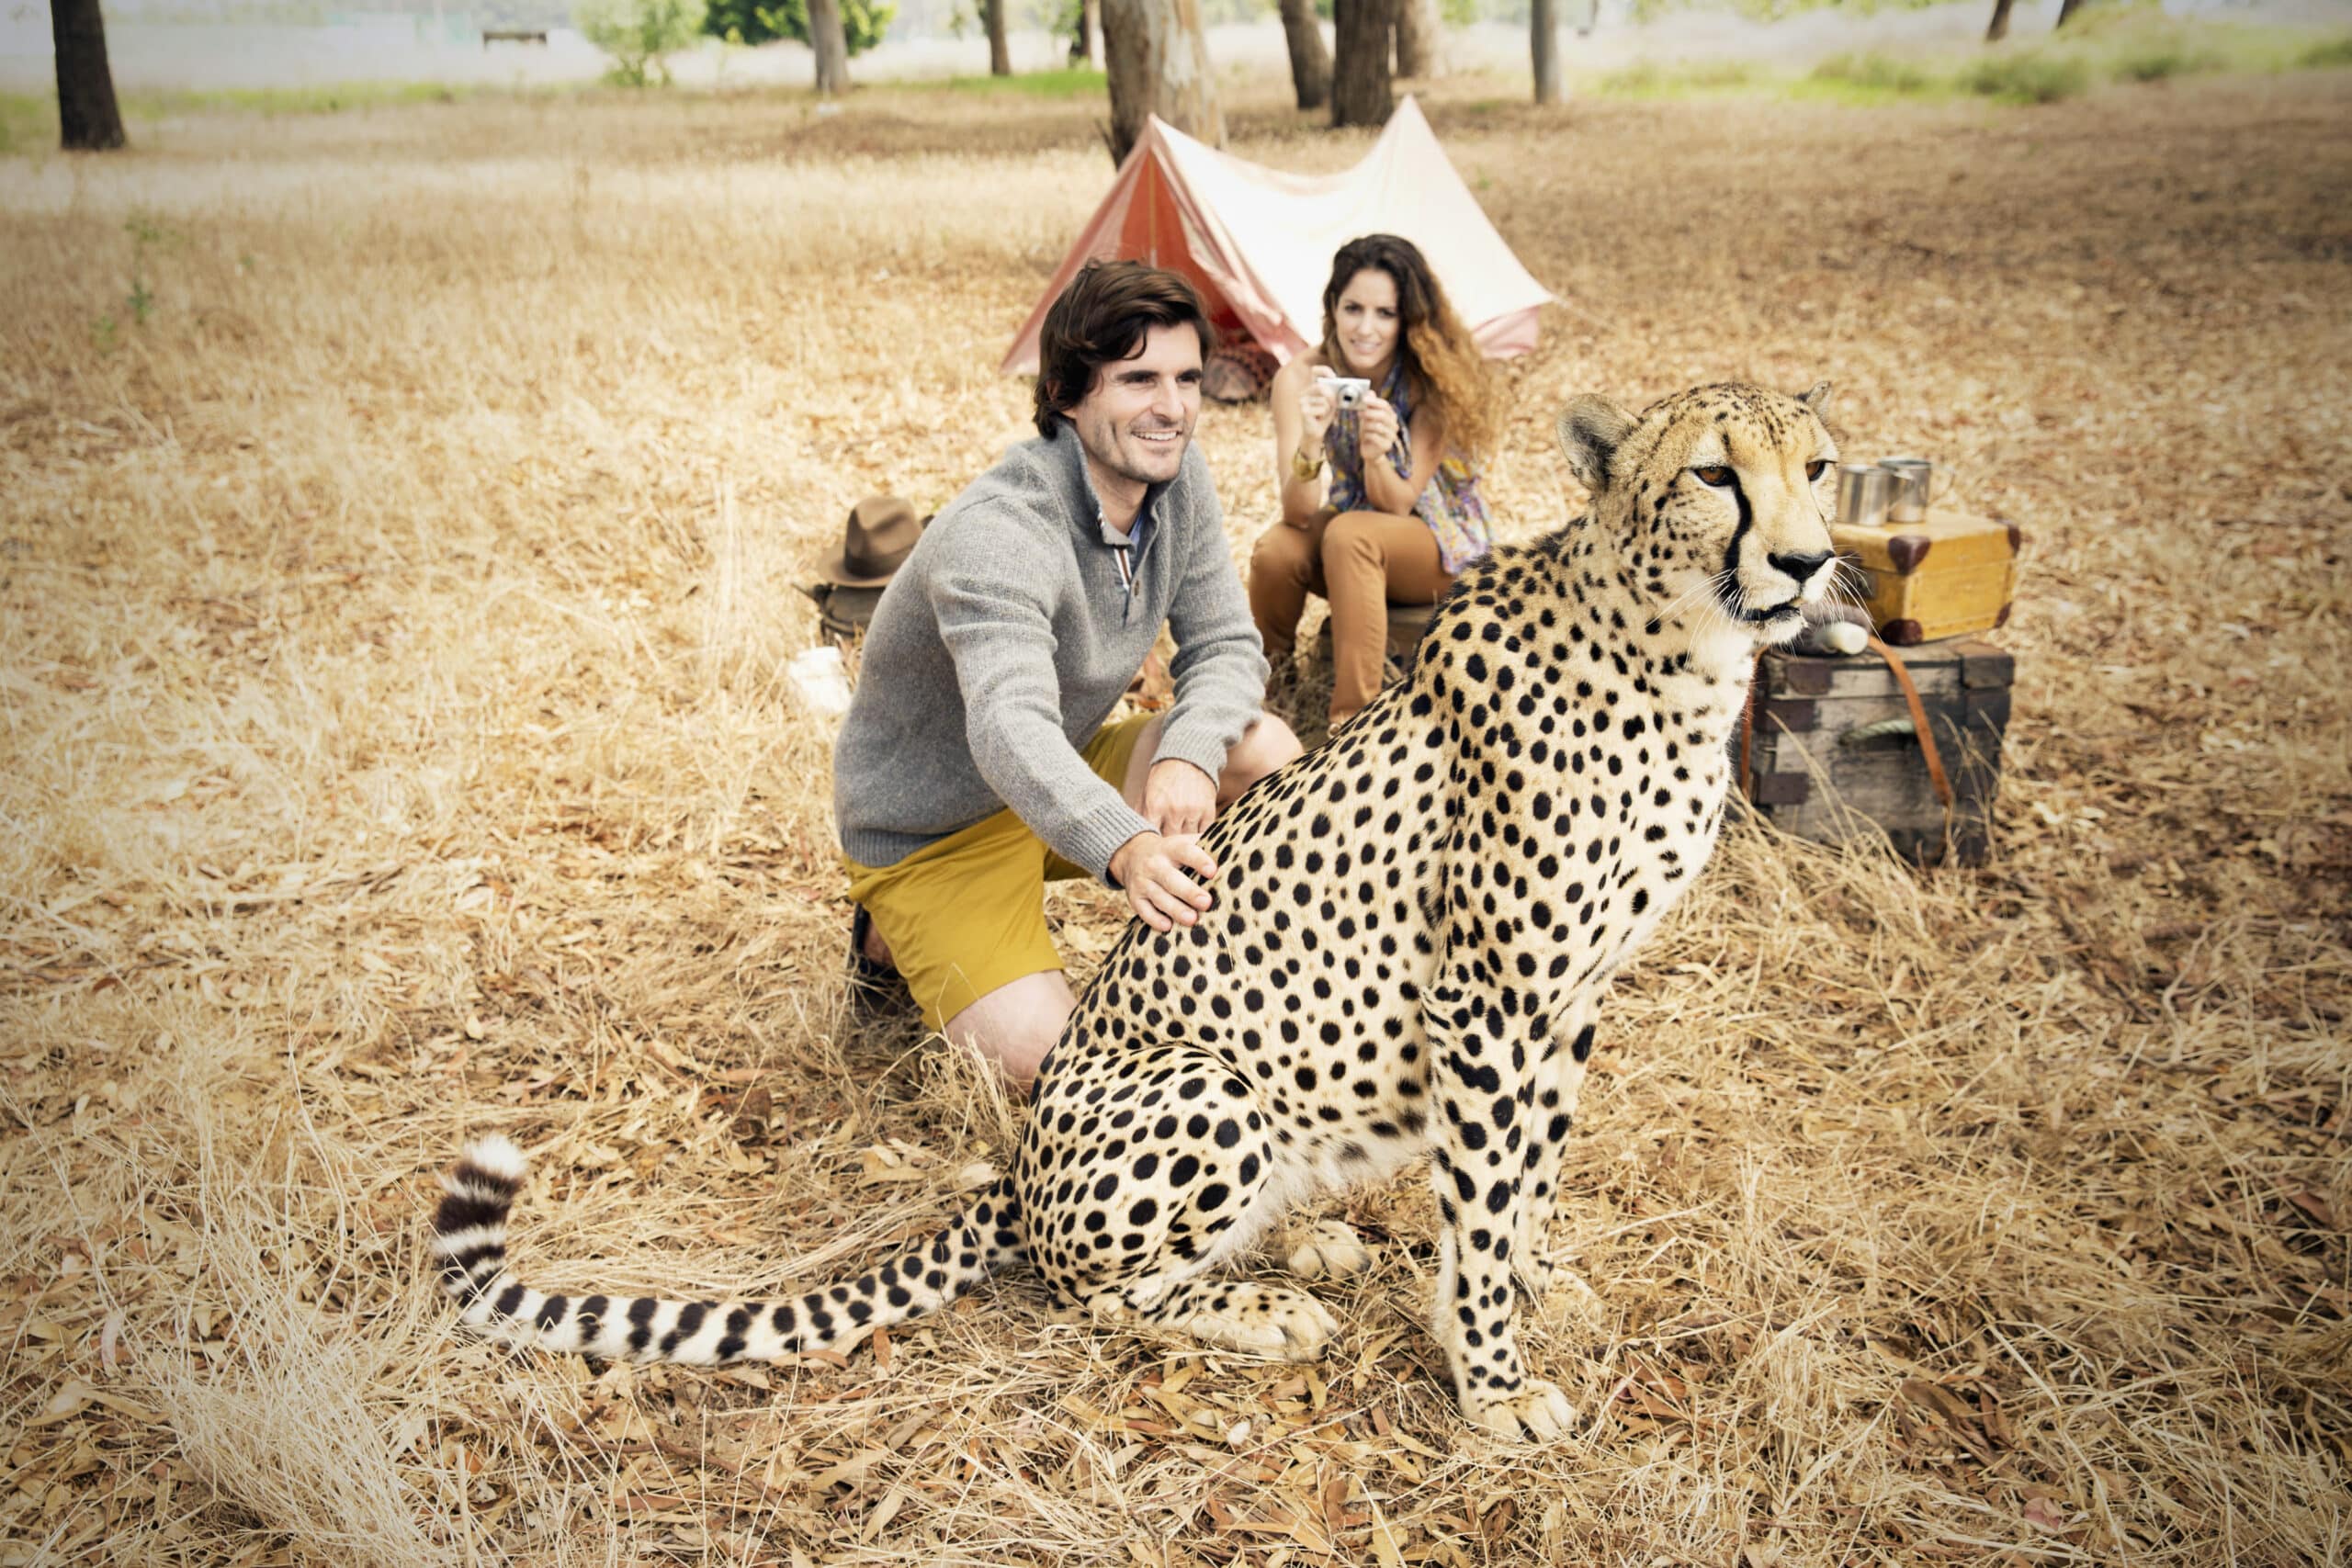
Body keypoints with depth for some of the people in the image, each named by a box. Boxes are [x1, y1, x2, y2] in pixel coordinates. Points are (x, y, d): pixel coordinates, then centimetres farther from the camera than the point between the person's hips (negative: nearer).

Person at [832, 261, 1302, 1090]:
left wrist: (1188, 754, -31)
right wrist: (1125, 848, -66)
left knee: (1267, 753, -16)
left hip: (1068, 774, 7)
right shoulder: (998, 532, -33)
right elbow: (1010, 728, -47)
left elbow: (1225, 647, -8)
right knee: (1041, 1054, -22)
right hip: (935, 828, -6)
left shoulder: (1177, 477, -9)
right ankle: (896, 936, 6)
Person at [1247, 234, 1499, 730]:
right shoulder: (1302, 377, -16)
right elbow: (1298, 514, -24)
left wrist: (1377, 456, -43)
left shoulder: (1433, 379, -21)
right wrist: (1310, 443, -43)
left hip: (1443, 544, -3)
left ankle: (1351, 722, -27)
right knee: (1275, 551, -29)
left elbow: (1397, 505, -22)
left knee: (1350, 534, -34)